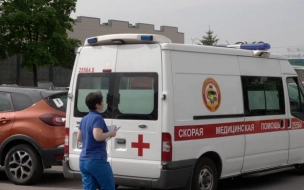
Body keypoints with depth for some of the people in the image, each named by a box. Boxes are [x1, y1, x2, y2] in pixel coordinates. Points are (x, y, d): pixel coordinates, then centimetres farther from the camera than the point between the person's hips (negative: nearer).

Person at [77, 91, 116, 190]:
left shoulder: (84, 119, 15)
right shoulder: (98, 118, -12)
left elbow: (79, 138, 22)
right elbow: (97, 136, -25)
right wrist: (110, 134, -10)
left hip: (83, 160, 8)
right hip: (97, 160, -8)